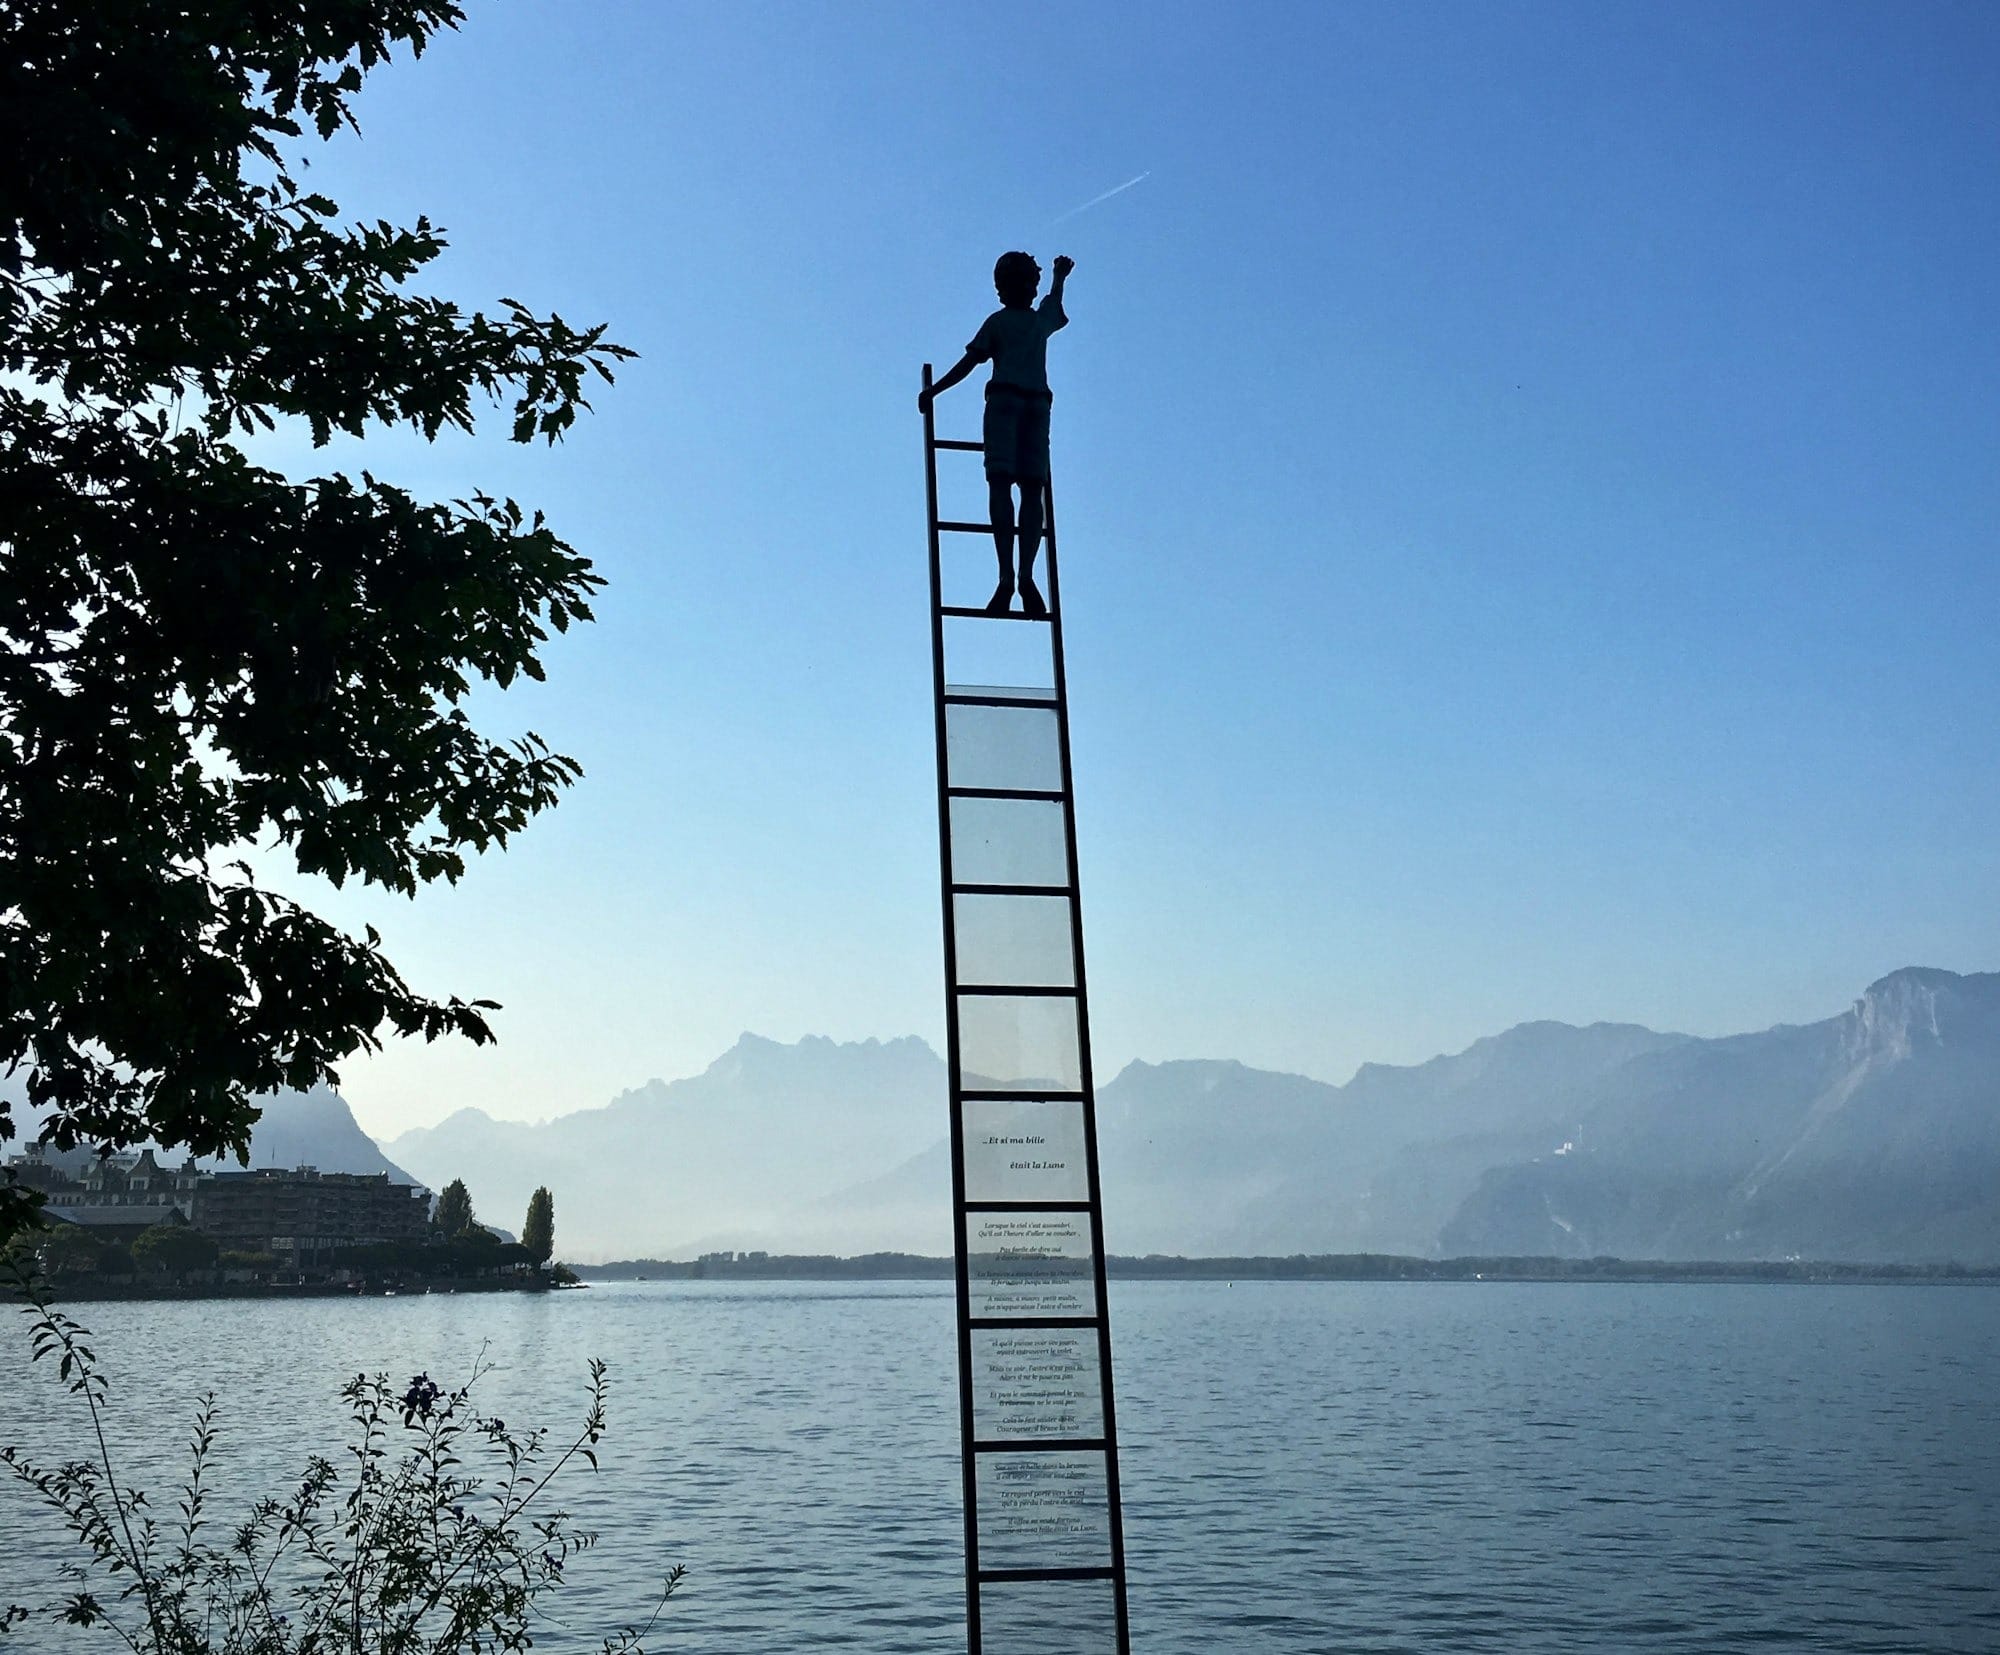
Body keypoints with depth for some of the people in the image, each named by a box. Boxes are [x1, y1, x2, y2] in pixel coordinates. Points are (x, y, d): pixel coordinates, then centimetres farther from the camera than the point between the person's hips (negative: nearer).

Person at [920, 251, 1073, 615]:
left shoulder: (998, 322, 11)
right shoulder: (1043, 320, 22)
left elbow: (968, 363, 3)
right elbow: (1055, 301, 46)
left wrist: (932, 392, 10)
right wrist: (1060, 276, 66)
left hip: (1004, 398, -3)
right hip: (1038, 402, 3)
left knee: (1000, 485, -12)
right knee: (1032, 490, -3)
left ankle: (1006, 576, -27)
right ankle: (1026, 576, -20)